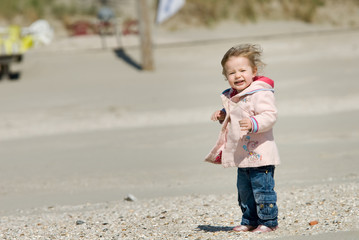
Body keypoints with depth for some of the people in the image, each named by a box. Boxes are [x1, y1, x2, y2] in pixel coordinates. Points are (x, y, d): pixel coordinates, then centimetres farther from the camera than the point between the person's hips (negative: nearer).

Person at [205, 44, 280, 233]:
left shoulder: (260, 93, -16)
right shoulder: (233, 96, 13)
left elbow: (270, 115, -25)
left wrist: (254, 123, -39)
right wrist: (222, 116, 12)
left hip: (259, 154, -9)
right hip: (243, 156, 9)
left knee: (262, 188, -5)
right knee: (244, 190, 17)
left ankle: (268, 221, 6)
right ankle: (249, 221, 29)